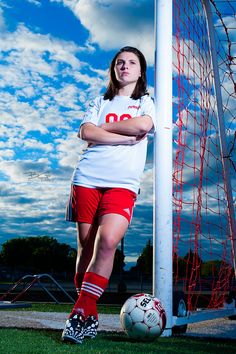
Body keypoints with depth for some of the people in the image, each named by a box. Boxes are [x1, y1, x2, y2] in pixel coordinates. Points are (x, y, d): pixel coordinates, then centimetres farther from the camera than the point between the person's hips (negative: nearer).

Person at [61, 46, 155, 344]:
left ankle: (80, 313, -18)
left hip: (123, 183, -2)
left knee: (107, 241, -23)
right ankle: (89, 317, 9)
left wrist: (104, 127, 2)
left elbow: (143, 125, -6)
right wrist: (127, 138, -6)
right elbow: (85, 133, 1)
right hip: (87, 178, 2)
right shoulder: (100, 102, 20)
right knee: (86, 246, -1)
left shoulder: (146, 101, 18)